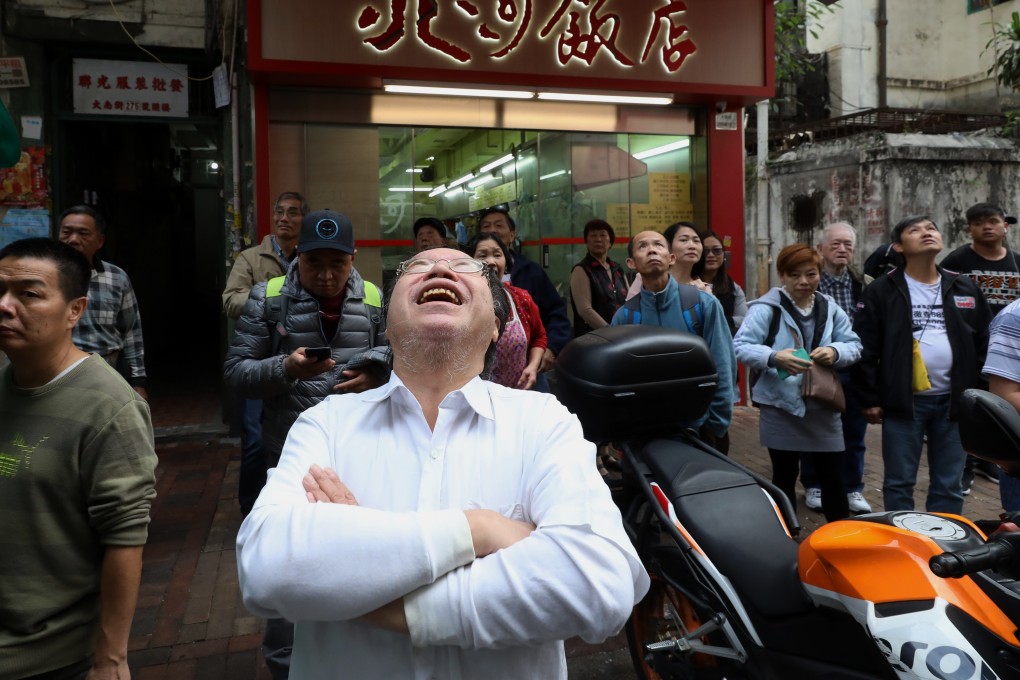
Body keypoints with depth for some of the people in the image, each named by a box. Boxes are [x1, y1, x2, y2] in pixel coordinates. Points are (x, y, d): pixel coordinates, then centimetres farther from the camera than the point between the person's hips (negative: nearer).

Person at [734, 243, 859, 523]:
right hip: (781, 405, -4)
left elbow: (854, 345, 8)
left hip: (823, 405, 4)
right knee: (784, 476, 9)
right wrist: (774, 357, -33)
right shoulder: (766, 308, -9)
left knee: (833, 476, 10)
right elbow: (740, 346, -16)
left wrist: (835, 351, -15)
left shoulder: (830, 308, 8)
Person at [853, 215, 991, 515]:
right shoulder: (881, 291, -3)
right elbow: (865, 349, -5)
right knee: (899, 483, 7)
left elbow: (983, 344, 10)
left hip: (954, 401, 3)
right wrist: (869, 399, -7)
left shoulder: (965, 288, 8)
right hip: (902, 402, -3)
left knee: (949, 486, 11)